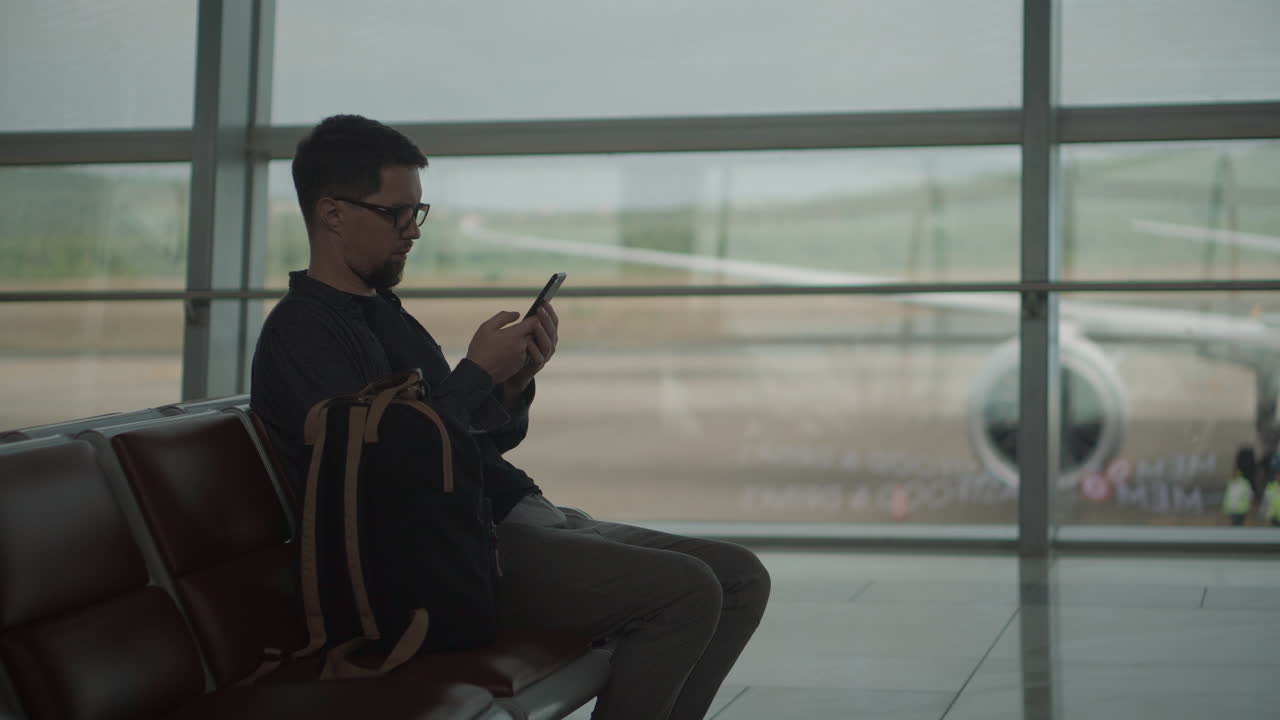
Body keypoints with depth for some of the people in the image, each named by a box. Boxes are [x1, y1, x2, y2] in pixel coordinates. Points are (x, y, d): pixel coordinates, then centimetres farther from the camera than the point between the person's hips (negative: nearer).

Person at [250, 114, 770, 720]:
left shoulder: (387, 313, 20)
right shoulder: (302, 333, -9)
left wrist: (514, 383, 0)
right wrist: (477, 373, -12)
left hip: (518, 517, 9)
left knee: (741, 578, 2)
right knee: (687, 591, -22)